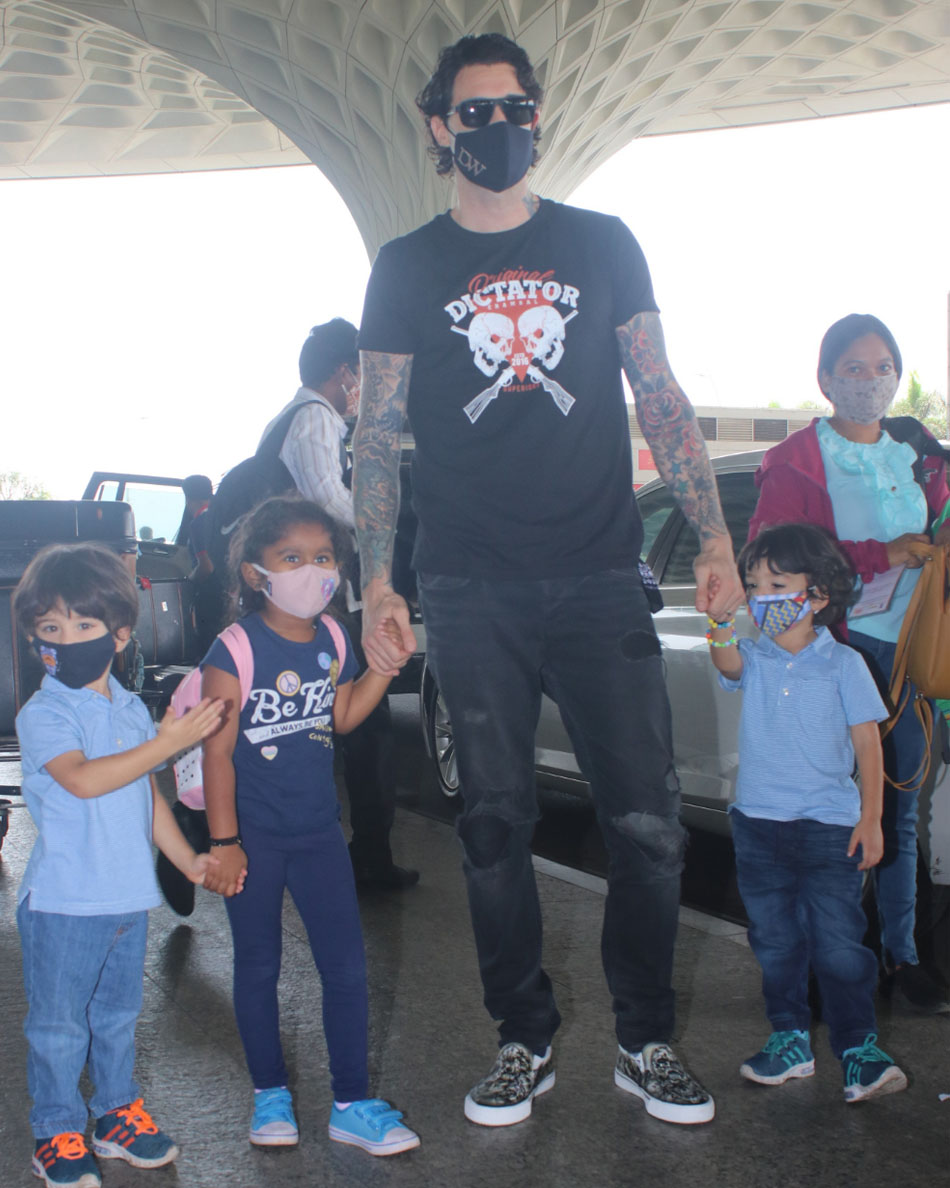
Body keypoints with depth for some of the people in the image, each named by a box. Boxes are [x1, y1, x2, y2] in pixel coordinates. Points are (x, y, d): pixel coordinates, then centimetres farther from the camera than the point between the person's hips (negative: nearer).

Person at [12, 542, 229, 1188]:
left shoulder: (132, 710, 7)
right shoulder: (43, 715, -13)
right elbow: (82, 778, -29)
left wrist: (189, 859, 18)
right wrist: (166, 743, -30)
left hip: (128, 895, 6)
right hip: (63, 900, -6)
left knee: (118, 1013, 19)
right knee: (58, 1023, 6)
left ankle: (118, 1111, 34)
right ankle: (58, 1131, 22)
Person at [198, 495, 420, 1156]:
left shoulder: (332, 641, 1)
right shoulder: (236, 652, -16)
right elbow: (218, 751, -14)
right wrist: (224, 842, -14)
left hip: (319, 831, 5)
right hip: (255, 835, -4)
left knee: (347, 967, 4)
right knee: (258, 968, 10)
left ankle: (352, 1105, 15)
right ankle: (270, 1094, 28)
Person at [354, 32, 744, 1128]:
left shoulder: (603, 246, 12)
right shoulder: (407, 268, 10)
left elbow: (661, 401, 10)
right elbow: (376, 437, 8)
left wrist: (714, 539, -1)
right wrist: (376, 582, -3)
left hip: (598, 576, 0)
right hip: (470, 592, 0)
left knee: (648, 821, -3)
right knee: (494, 822, 4)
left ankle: (645, 1043, 14)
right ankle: (524, 1042, 20)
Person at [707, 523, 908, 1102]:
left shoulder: (843, 664, -2)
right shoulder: (753, 657, 2)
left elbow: (868, 744, 0)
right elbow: (730, 665, -23)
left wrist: (871, 818, -5)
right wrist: (722, 628, -45)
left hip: (830, 825, -3)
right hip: (759, 821, 3)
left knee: (838, 944, -4)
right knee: (775, 942, 11)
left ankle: (859, 1048, 9)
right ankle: (790, 1039, 25)